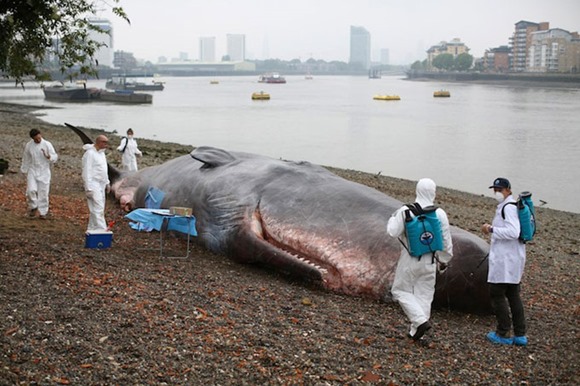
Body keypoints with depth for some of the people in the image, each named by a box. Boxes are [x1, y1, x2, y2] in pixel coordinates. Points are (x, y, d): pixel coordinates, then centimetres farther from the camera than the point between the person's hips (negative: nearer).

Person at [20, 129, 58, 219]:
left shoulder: (47, 145, -8)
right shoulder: (28, 145, -1)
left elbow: (55, 157, -7)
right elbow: (26, 159, 11)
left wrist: (48, 156, -29)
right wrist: (25, 171, 17)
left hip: (44, 172, -1)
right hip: (32, 171, 1)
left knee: (43, 192, 1)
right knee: (31, 190, -15)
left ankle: (43, 212, 13)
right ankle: (33, 207, 8)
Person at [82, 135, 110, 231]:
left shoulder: (102, 153, 14)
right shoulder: (90, 153, -14)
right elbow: (87, 172, -17)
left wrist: (107, 183, 21)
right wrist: (88, 188, -20)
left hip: (101, 184, 9)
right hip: (93, 184, -9)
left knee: (96, 209, 11)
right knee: (98, 208, -13)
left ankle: (91, 229, 18)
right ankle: (101, 229, -17)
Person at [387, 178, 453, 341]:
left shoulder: (406, 210, -13)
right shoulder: (440, 213, -5)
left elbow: (393, 232, -10)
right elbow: (446, 240, 1)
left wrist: (393, 218, 9)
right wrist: (445, 258, 16)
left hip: (410, 259, -3)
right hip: (429, 260, 3)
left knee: (401, 290, 11)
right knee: (424, 294, 13)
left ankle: (421, 321, -6)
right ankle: (416, 332, 17)